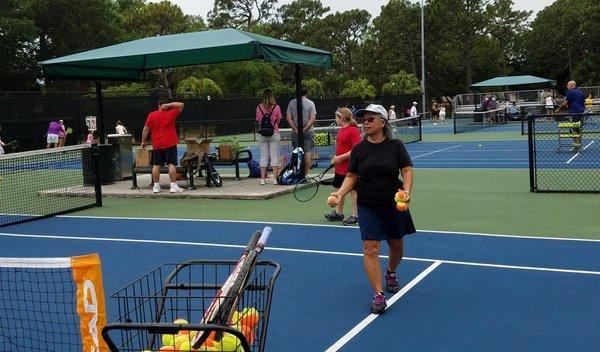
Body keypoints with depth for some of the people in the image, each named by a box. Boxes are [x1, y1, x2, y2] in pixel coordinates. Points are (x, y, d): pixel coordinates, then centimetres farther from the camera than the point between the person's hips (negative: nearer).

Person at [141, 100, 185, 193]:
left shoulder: (151, 115, 3)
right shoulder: (171, 114, 0)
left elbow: (146, 129, 3)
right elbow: (181, 105, 10)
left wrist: (143, 141, 11)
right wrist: (168, 105, 0)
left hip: (157, 144, 2)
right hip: (170, 144, -2)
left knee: (156, 165, 7)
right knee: (171, 164, -4)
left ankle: (156, 186, 10)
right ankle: (174, 186, -7)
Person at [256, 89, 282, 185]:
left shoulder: (259, 107, -2)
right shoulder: (276, 107, -6)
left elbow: (258, 121, 4)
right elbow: (278, 121, 3)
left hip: (262, 134, 1)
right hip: (274, 133, -1)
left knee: (263, 156, 7)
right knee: (274, 155, 3)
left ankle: (263, 178, 6)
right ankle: (275, 178, 0)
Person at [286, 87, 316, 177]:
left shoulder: (292, 102, 4)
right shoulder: (310, 103, 0)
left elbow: (288, 118, -1)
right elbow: (313, 119, -8)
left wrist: (296, 129, -3)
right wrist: (304, 129, -9)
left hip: (295, 132, 2)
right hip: (308, 132, -1)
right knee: (308, 152, 1)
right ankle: (306, 173, -1)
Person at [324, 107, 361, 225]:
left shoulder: (353, 130, -15)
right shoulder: (341, 130, 12)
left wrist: (341, 157, -20)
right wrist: (336, 157, 7)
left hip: (350, 167, -9)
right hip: (340, 167, 9)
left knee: (353, 190, 0)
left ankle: (355, 215, 7)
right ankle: (338, 212, 27)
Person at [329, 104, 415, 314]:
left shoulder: (396, 146, -5)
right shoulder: (359, 149, -1)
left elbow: (407, 171, -5)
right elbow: (351, 177, 3)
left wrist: (407, 190, -22)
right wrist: (340, 192, -13)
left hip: (394, 204, 1)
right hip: (368, 206, 0)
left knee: (397, 245, 16)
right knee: (371, 248, -10)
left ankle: (391, 273, 48)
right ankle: (378, 295, -5)